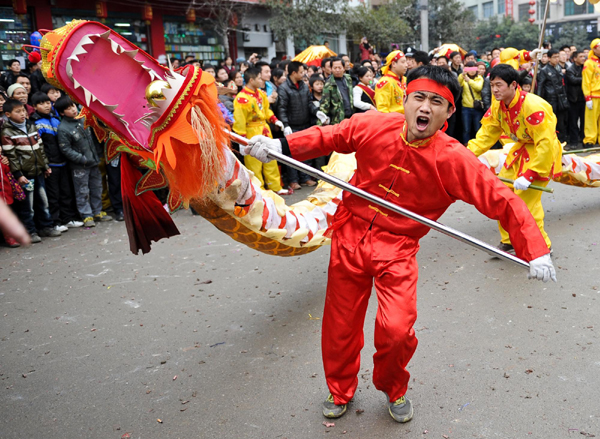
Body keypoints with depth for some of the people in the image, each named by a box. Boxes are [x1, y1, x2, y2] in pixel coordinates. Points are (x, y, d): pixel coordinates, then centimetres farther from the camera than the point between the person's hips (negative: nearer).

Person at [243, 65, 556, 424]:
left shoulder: (455, 160, -17)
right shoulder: (372, 127, -10)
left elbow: (503, 201, -16)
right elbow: (327, 137, 4)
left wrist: (535, 251, -21)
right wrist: (280, 145, -7)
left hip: (397, 249, -2)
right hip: (350, 236, 2)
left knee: (396, 329, -15)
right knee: (340, 326, 11)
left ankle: (394, 390, 22)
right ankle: (340, 391, 41)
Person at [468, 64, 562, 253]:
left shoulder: (533, 106, -30)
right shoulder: (498, 106, -6)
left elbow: (546, 143, -30)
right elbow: (486, 134, -2)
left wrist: (529, 175, -31)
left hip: (543, 154, -8)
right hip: (521, 150, 8)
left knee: (525, 199, -13)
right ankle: (509, 241, 23)